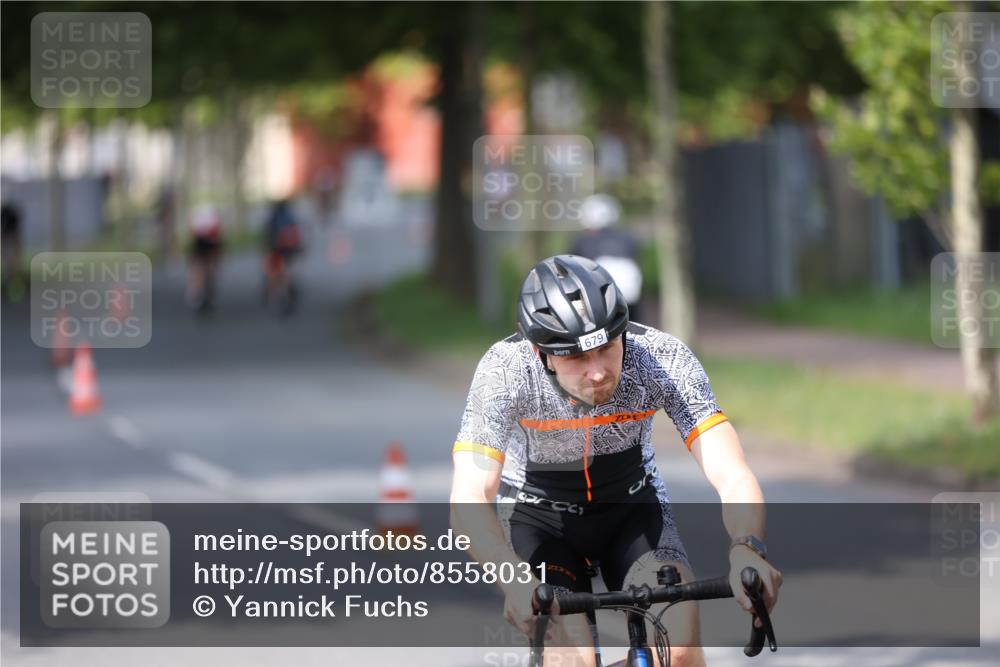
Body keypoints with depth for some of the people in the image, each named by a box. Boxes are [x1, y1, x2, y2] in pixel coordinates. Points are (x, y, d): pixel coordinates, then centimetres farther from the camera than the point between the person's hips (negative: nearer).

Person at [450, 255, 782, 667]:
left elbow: (732, 476, -33)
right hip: (537, 515, -1)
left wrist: (746, 550, -54)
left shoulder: (663, 358, -27)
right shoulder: (506, 370, -30)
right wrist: (516, 582, -57)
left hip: (631, 506, 1)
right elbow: (468, 500, -39)